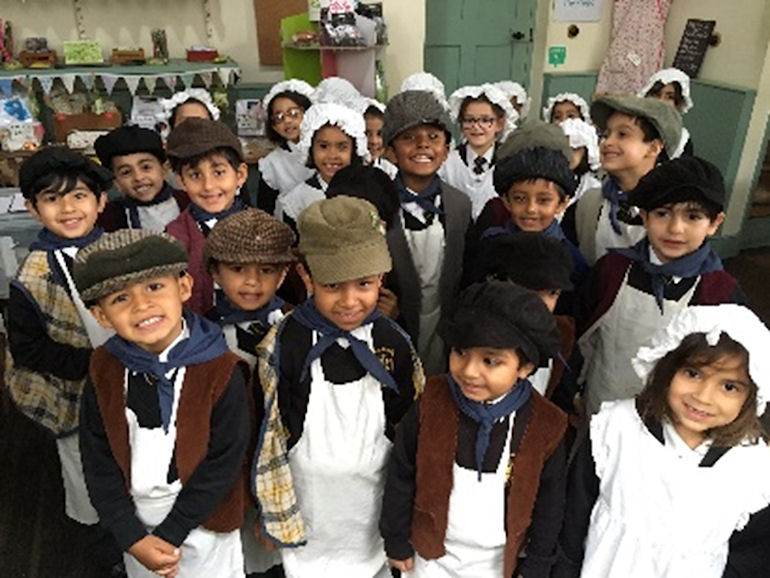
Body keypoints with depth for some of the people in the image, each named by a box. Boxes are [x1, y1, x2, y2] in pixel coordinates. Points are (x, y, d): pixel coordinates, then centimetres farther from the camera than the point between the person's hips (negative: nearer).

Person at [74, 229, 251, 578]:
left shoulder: (220, 371, -22)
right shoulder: (104, 369, -9)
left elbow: (222, 463, -17)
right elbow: (98, 461, -5)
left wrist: (169, 534, -14)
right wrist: (132, 536, -10)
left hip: (201, 522, -3)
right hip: (135, 521, 4)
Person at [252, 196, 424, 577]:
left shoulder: (393, 343, -11)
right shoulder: (284, 345, -17)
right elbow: (268, 434, -8)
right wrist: (274, 514, -2)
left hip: (375, 502, 2)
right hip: (307, 507, -1)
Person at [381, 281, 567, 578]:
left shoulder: (544, 425, -20)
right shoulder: (432, 403, -22)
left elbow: (549, 500, -5)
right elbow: (401, 476, -9)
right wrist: (397, 541, -2)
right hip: (433, 554, 0)